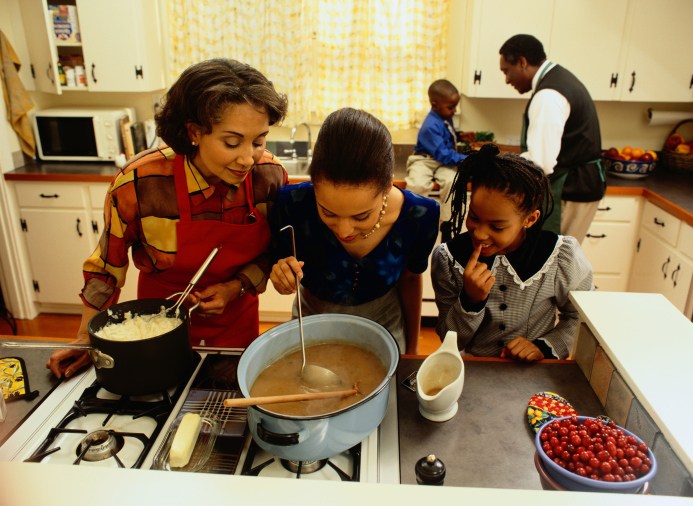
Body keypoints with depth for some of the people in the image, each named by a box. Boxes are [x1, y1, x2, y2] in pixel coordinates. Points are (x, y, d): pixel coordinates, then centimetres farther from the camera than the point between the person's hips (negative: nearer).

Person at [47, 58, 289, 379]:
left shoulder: (270, 176, -21)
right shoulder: (139, 183, -28)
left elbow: (272, 252, -4)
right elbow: (108, 263, -11)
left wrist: (237, 287, -20)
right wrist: (86, 338, -5)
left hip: (237, 324, 2)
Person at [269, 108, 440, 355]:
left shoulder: (419, 216, -27)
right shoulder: (292, 205, -30)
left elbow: (410, 278, -6)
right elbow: (279, 265, -11)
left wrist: (412, 348, 5)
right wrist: (283, 280, -34)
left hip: (384, 328, 1)